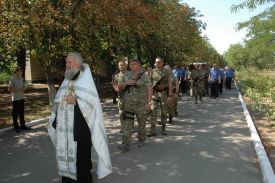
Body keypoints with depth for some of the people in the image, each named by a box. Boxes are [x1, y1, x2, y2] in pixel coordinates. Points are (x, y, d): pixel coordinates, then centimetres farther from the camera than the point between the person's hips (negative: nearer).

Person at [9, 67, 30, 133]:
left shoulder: (21, 78, 10)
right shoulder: (12, 79, -10)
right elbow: (9, 89, -12)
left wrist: (24, 89, -2)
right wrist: (17, 90, -21)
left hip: (21, 98, 7)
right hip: (15, 98, -6)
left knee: (22, 112, 12)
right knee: (15, 113, 3)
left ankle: (23, 125, 22)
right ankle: (16, 127, 12)